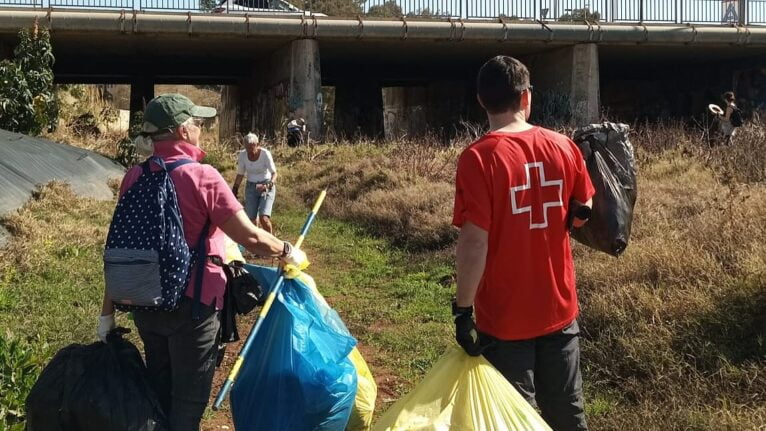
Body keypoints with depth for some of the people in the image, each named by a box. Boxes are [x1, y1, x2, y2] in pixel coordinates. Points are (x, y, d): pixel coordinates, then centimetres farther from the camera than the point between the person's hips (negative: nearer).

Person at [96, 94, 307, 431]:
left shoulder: (135, 177, 0)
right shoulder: (201, 176, -17)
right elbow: (250, 238, -18)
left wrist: (108, 308, 12)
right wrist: (288, 252, 0)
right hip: (190, 305, -6)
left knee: (159, 389, 21)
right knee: (189, 397, 9)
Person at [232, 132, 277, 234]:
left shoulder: (265, 154, -17)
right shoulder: (242, 155, -7)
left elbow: (274, 173, -15)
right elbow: (240, 174, 5)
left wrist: (268, 185, -32)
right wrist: (235, 189, 0)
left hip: (267, 187, -4)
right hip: (251, 187, 4)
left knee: (264, 218, -19)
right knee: (251, 220, -4)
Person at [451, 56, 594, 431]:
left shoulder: (478, 157, -17)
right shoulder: (563, 147, -3)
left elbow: (474, 241, -20)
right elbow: (583, 212, 9)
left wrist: (463, 310, -14)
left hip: (506, 317, -4)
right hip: (559, 308, 4)